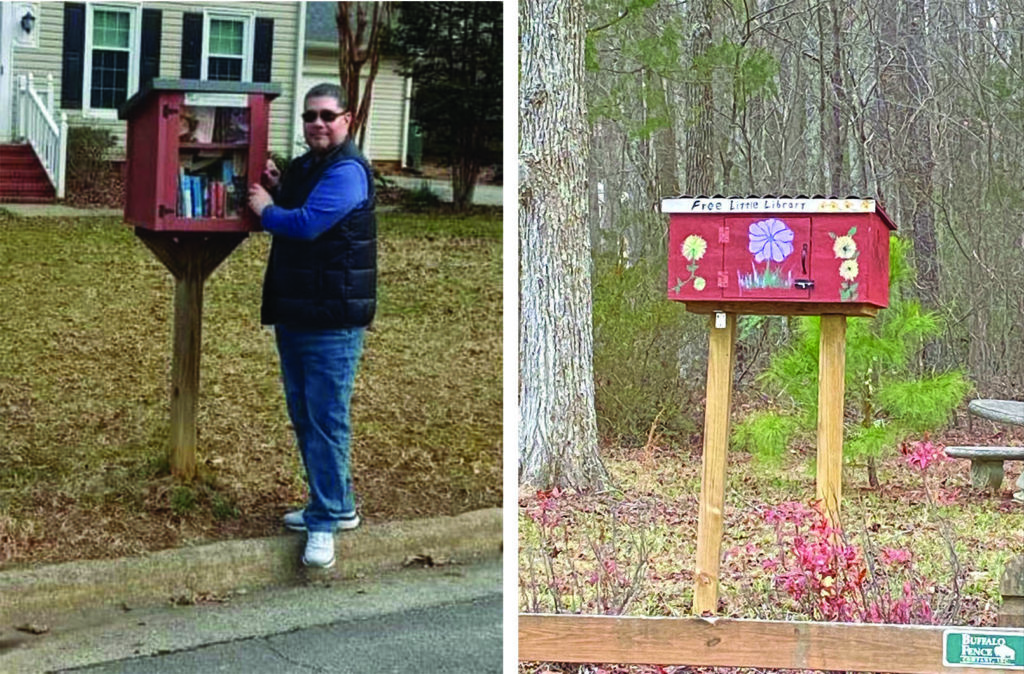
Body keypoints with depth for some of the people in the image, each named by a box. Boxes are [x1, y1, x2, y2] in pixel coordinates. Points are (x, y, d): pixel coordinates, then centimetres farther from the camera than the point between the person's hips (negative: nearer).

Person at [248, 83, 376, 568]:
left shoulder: (347, 170, -14)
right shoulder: (301, 167, 16)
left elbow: (305, 223, -24)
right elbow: (285, 215, 22)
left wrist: (266, 208, -6)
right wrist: (274, 189, 3)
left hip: (332, 319, -10)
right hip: (292, 313, 10)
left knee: (326, 420, -7)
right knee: (304, 417, 16)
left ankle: (325, 522, -1)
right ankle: (337, 506, 28)